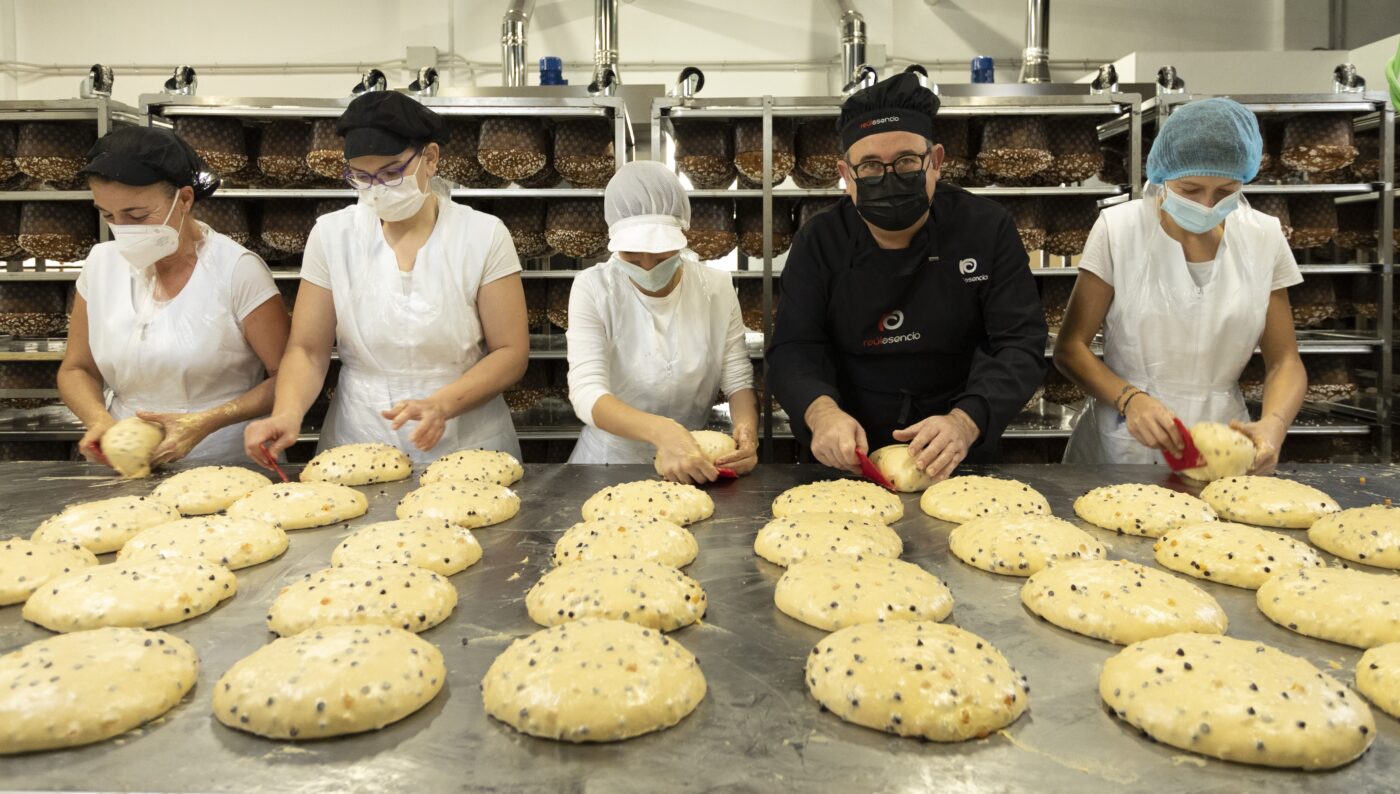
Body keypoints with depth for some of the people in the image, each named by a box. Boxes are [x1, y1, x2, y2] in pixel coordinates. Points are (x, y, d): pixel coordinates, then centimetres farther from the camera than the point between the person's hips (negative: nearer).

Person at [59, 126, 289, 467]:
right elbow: (76, 370, 15)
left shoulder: (237, 270, -10)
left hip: (229, 470, -6)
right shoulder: (101, 263, 5)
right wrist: (99, 420, -5)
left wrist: (205, 422, -19)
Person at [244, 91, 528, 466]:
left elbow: (511, 353, -4)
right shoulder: (332, 235, 2)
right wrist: (288, 413, -16)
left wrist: (441, 405, -19)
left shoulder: (484, 235, -4)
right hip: (357, 448, 2)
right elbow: (308, 350, 3)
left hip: (466, 447, -1)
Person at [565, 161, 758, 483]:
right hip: (610, 462, -2)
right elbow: (586, 392, -20)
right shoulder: (593, 288, -9)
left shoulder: (717, 287, -1)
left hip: (693, 465, 2)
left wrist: (746, 426, -25)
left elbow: (738, 380, -1)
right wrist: (661, 431, -37)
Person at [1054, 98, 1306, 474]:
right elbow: (1070, 347, -3)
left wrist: (1273, 424, -13)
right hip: (1122, 443, -2)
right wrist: (1129, 398, -20)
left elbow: (1284, 361, 7)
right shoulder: (1117, 229, -4)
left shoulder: (1264, 238, 3)